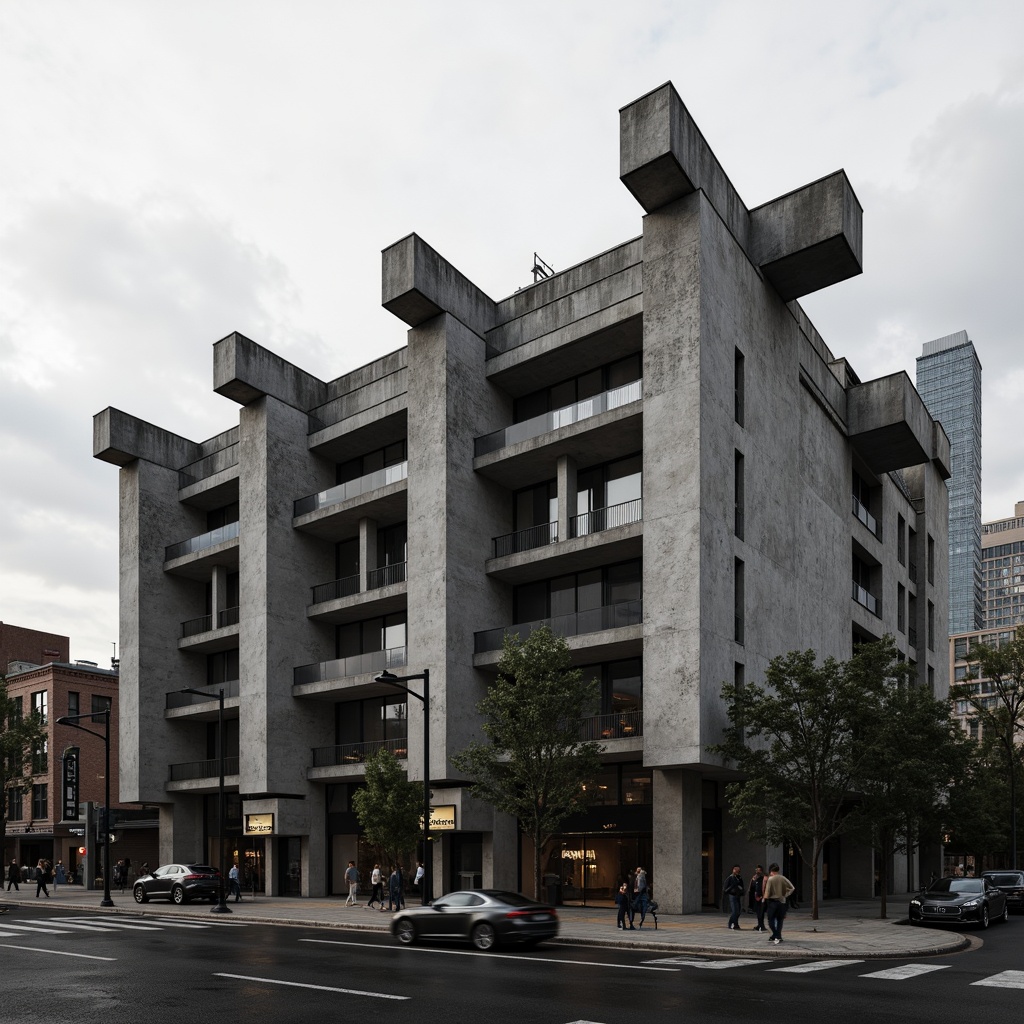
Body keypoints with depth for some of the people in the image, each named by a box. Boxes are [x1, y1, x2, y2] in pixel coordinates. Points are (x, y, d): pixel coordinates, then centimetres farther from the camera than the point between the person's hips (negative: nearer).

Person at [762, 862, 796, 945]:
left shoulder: (770, 879, -11)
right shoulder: (783, 878, 1)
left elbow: (767, 892, -12)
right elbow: (792, 888, -3)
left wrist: (765, 898, 6)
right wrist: (786, 895, 6)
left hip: (772, 901, -4)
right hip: (782, 901, 5)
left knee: (771, 920, 1)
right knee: (780, 920, 15)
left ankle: (776, 936, -14)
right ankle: (777, 936, 17)